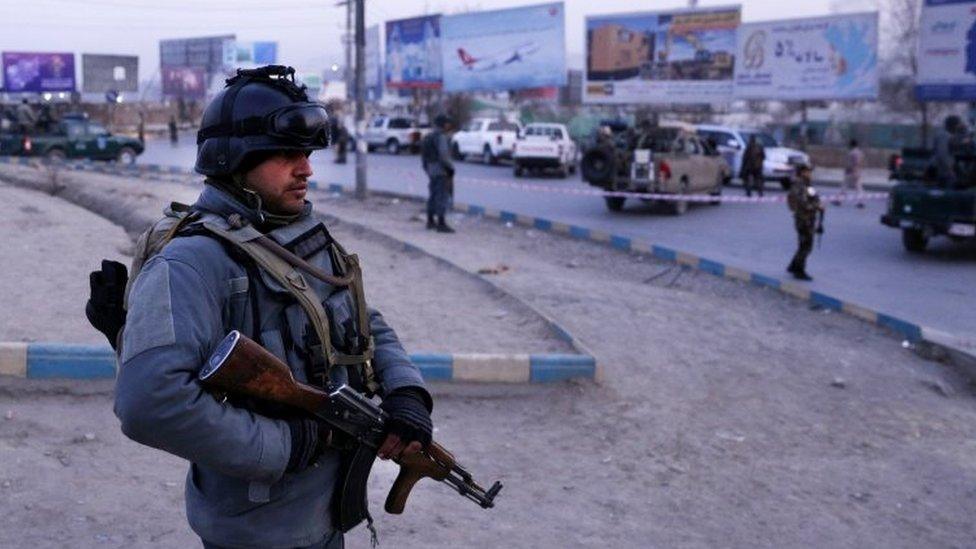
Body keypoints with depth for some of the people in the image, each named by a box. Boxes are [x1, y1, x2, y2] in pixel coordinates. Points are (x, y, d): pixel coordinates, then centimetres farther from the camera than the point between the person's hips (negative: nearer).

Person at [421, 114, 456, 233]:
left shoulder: (428, 137, 15)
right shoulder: (441, 137, -14)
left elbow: (423, 156, 18)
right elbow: (443, 155, -23)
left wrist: (427, 169, 23)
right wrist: (451, 169, -15)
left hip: (431, 170, 10)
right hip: (442, 171, -10)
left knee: (433, 196, 16)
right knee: (443, 197, -9)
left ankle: (430, 221, 22)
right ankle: (441, 224, -12)